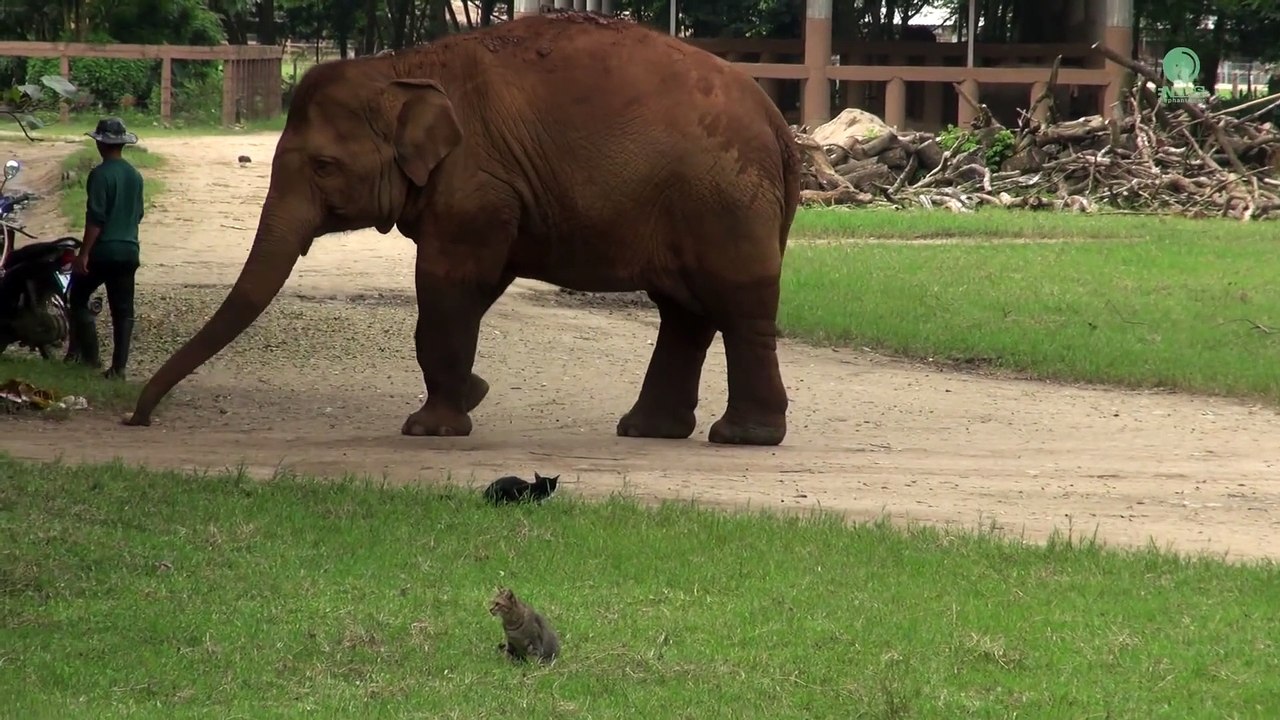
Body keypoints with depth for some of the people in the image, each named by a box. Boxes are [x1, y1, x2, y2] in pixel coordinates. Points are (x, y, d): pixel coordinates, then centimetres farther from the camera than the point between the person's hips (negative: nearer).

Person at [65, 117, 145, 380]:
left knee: (79, 297, 12)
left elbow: (95, 218, -18)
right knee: (123, 309, 6)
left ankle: (88, 354, 6)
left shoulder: (100, 174, -14)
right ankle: (118, 366, 3)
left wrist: (84, 253, -16)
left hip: (103, 250, -6)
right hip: (129, 250, 6)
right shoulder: (135, 175, 8)